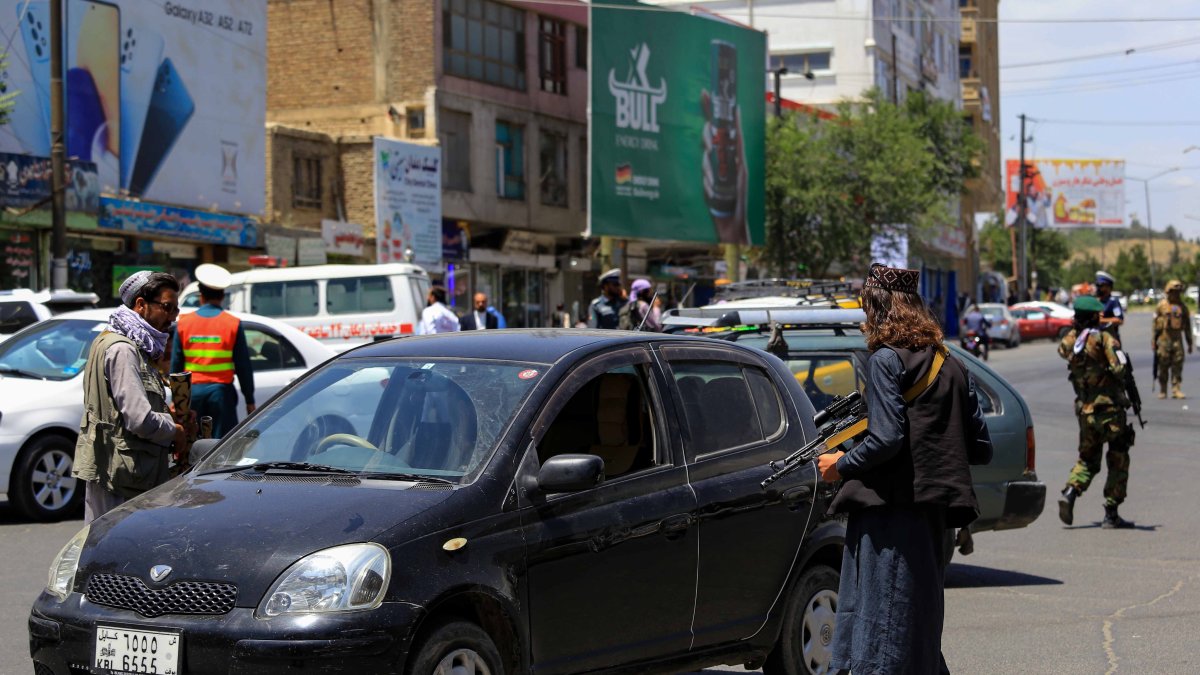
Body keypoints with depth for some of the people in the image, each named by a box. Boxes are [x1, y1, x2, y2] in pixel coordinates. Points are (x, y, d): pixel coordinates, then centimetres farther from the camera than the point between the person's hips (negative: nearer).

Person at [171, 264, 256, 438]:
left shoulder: (184, 323, 4)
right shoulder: (233, 324, -2)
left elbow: (175, 365, 6)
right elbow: (244, 366, -2)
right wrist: (249, 400, 5)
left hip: (192, 391, 2)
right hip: (221, 391, -2)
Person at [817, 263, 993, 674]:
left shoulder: (887, 359, -8)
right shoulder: (951, 366, 14)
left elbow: (887, 439, -18)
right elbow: (981, 449, 12)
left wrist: (841, 464, -4)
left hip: (891, 509, -8)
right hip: (931, 513, 8)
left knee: (883, 631, -7)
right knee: (921, 632, 14)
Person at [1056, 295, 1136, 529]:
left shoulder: (1069, 341, 2)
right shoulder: (1103, 338, -13)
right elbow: (1119, 367, -22)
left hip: (1085, 410, 5)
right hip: (1110, 407, -5)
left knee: (1088, 459, 17)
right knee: (1118, 461, 7)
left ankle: (1070, 492, -9)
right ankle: (1111, 514, 5)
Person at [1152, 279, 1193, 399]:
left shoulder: (1182, 306, 11)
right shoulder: (1161, 305, 3)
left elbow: (1187, 325, 15)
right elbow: (1155, 323, 4)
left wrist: (1189, 342, 13)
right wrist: (1154, 340, 0)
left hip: (1177, 339, 2)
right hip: (1164, 339, -2)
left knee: (1178, 365, -4)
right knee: (1163, 366, 1)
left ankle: (1176, 389, -2)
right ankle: (1162, 391, 10)